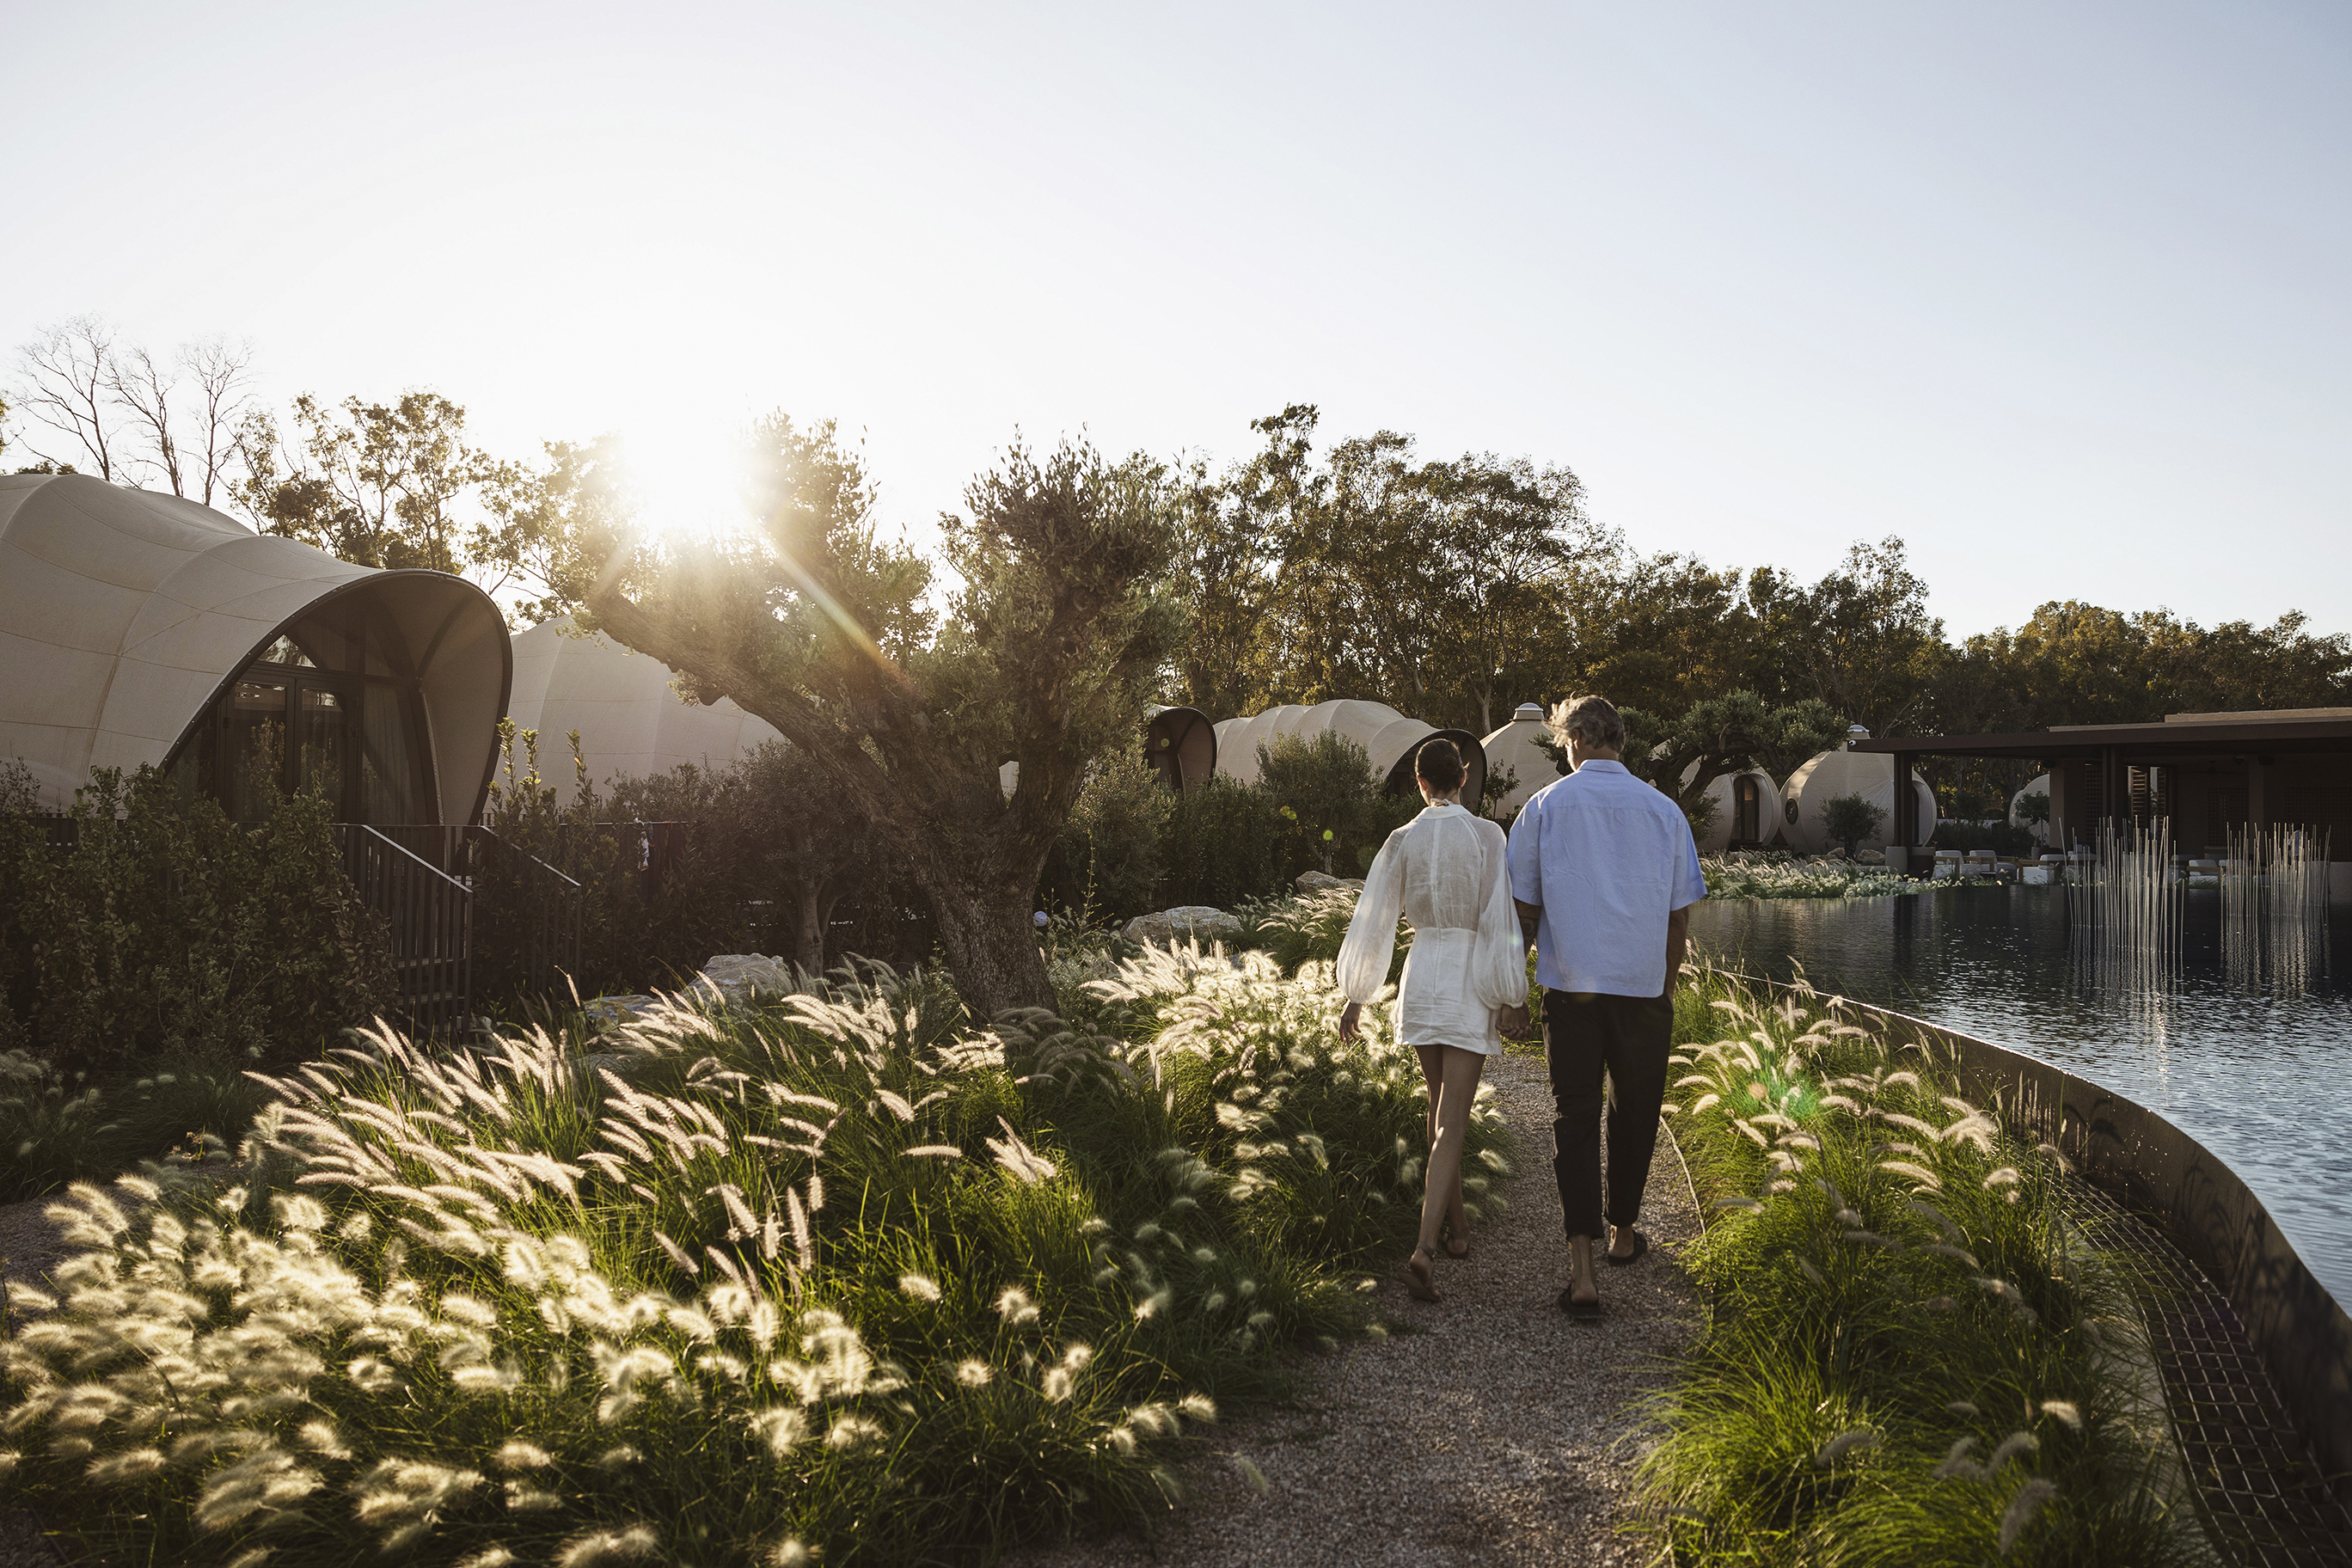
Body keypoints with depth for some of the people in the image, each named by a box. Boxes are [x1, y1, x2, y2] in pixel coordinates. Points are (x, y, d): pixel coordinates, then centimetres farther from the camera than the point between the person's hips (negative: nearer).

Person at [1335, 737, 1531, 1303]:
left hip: (1420, 976, 3)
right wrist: (1512, 996, -7)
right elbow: (1500, 920, -13)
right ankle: (1425, 1249, -18)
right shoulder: (1488, 836, -9)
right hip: (1470, 984, -3)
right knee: (1453, 1121, -4)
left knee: (1441, 1101, 22)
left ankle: (1457, 1224, 35)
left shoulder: (1402, 841, -1)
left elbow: (1373, 922, 2)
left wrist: (1356, 996, 11)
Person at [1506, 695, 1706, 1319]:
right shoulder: (1664, 810, 1)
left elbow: (1524, 908, 1)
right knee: (1634, 1112, 17)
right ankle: (1623, 1233, 34)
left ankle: (1582, 1266, -8)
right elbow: (1680, 914, 5)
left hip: (1570, 987, -1)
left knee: (1574, 1116, 1)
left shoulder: (1544, 806, -2)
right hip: (1644, 987, 1)